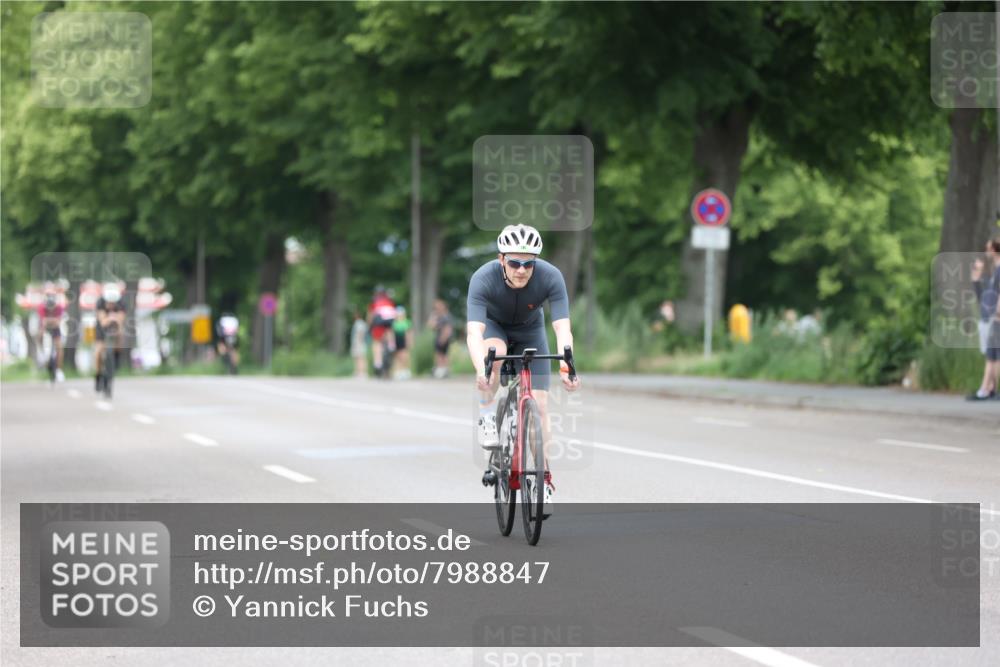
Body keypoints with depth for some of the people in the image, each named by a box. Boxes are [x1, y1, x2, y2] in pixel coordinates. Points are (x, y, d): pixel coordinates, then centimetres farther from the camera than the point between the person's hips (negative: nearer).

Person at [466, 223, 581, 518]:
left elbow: (563, 328, -39)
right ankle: (487, 418, -16)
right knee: (495, 351, -37)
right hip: (493, 326, -1)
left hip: (530, 332, 1)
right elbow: (474, 332, -44)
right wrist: (481, 371, -62)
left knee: (539, 402, -10)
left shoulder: (551, 277, -33)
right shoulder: (483, 279, -36)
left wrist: (566, 367, -56)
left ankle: (543, 477, 1)